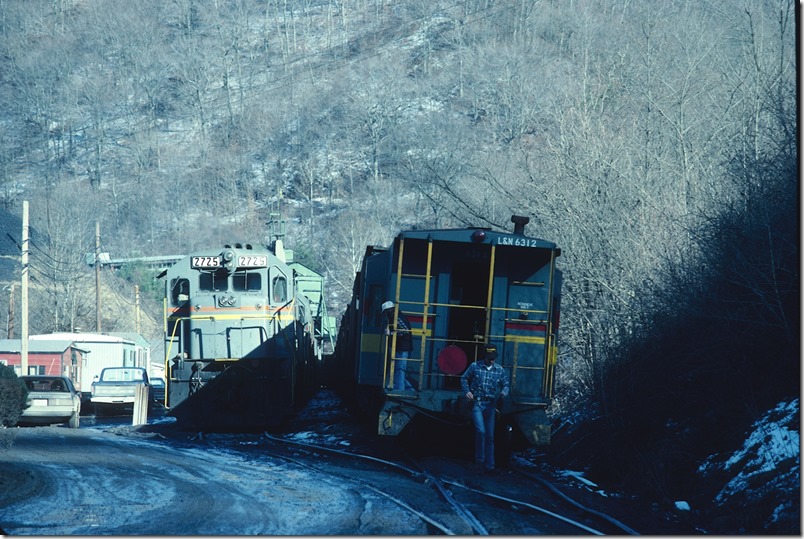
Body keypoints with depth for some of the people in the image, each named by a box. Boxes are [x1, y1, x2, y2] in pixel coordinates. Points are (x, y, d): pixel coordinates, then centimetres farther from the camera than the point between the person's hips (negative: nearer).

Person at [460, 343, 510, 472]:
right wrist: (467, 391, -5)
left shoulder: (499, 370, 5)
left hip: (490, 405, 3)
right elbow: (464, 379, 10)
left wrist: (504, 391, -11)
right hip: (477, 403, -3)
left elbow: (505, 384, 11)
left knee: (490, 436, 4)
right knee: (481, 430, -19)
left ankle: (489, 465, 9)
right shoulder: (475, 366, -1)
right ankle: (479, 459, -4)